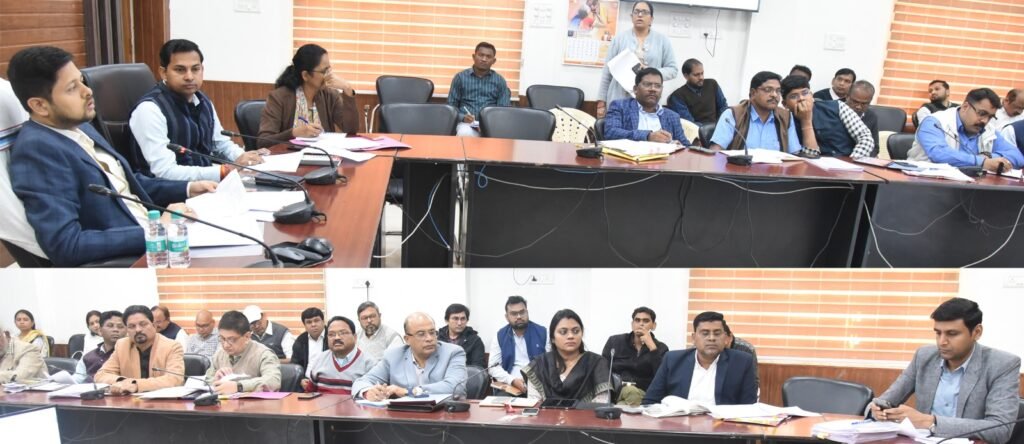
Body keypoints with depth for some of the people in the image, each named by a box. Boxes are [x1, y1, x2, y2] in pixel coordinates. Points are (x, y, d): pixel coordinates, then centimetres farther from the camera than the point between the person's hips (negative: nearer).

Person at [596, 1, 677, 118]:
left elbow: (673, 69, 7)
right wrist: (601, 102, 3)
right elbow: (607, 72, 8)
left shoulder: (662, 40, 8)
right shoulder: (619, 39, 8)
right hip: (619, 100, 0)